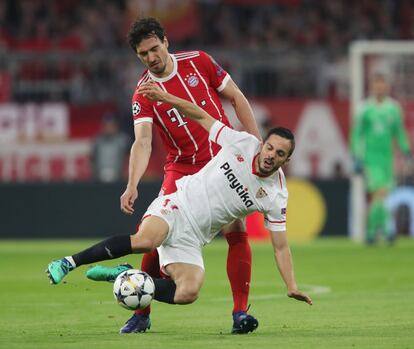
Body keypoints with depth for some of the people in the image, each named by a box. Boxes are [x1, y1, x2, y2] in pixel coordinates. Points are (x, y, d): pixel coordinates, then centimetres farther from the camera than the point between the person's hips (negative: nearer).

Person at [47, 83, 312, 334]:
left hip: (191, 239, 3)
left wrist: (292, 286, -7)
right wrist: (165, 97, -7)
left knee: (188, 293, -23)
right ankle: (69, 263, -26)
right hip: (177, 206, -3)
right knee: (146, 240, -36)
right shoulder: (243, 143, -5)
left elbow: (280, 246, 3)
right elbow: (201, 116, 4)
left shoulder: (276, 197, -2)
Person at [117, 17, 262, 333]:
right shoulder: (144, 94, -7)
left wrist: (256, 142, 0)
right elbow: (143, 142, -19)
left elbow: (236, 97, 5)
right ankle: (142, 313, 7)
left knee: (236, 231, -12)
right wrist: (132, 185, -35)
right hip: (182, 169, 0)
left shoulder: (198, 61, -3)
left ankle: (240, 311, -4)